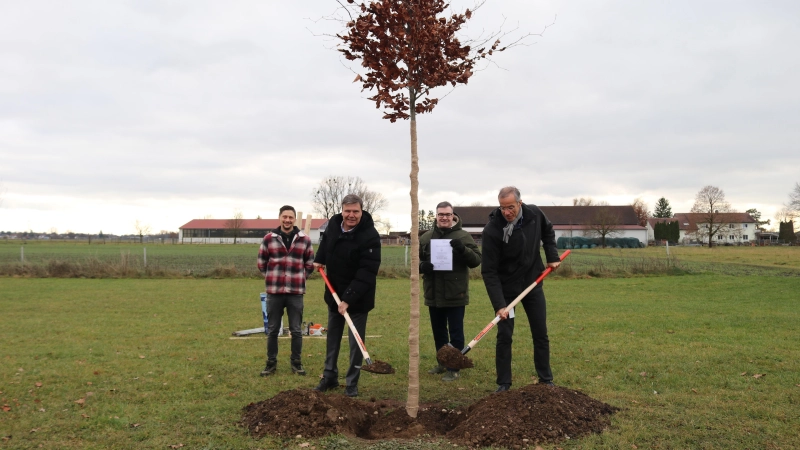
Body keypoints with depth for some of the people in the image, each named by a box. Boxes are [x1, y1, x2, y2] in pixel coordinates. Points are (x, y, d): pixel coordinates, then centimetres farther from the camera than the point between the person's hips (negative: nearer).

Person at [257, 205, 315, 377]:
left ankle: (296, 363, 20)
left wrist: (298, 278, 8)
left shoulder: (305, 239, 0)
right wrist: (273, 278, 9)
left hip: (296, 292, 0)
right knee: (272, 330, 9)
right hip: (274, 292, 0)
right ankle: (271, 363, 21)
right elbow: (261, 263, 10)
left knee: (296, 330, 7)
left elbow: (310, 265, 11)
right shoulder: (269, 238, 0)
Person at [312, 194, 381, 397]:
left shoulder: (370, 236, -26)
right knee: (332, 337, 17)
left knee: (356, 341, 2)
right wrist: (319, 259, 6)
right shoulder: (333, 224, -6)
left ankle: (352, 383, 15)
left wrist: (349, 299, -33)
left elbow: (367, 273, -30)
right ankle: (329, 377, 31)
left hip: (358, 297, -6)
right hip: (334, 293, 6)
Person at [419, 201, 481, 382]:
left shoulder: (463, 236, -4)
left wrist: (463, 249, -27)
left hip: (455, 295, -4)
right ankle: (442, 363, 33)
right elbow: (416, 259, 11)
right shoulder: (426, 237, 7)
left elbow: (477, 260, -8)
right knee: (438, 332, 17)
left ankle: (454, 368, 11)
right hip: (433, 295, 5)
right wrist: (421, 266, -12)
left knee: (456, 333, 2)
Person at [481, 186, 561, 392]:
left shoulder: (534, 214, -12)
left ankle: (546, 380, 23)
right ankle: (503, 384, 11)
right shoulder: (492, 230, -24)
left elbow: (548, 231, 14)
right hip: (506, 288, -3)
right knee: (504, 336, -2)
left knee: (541, 334, 9)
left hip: (532, 284, 4)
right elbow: (489, 271, -23)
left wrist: (552, 256, 1)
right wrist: (499, 304, -29)